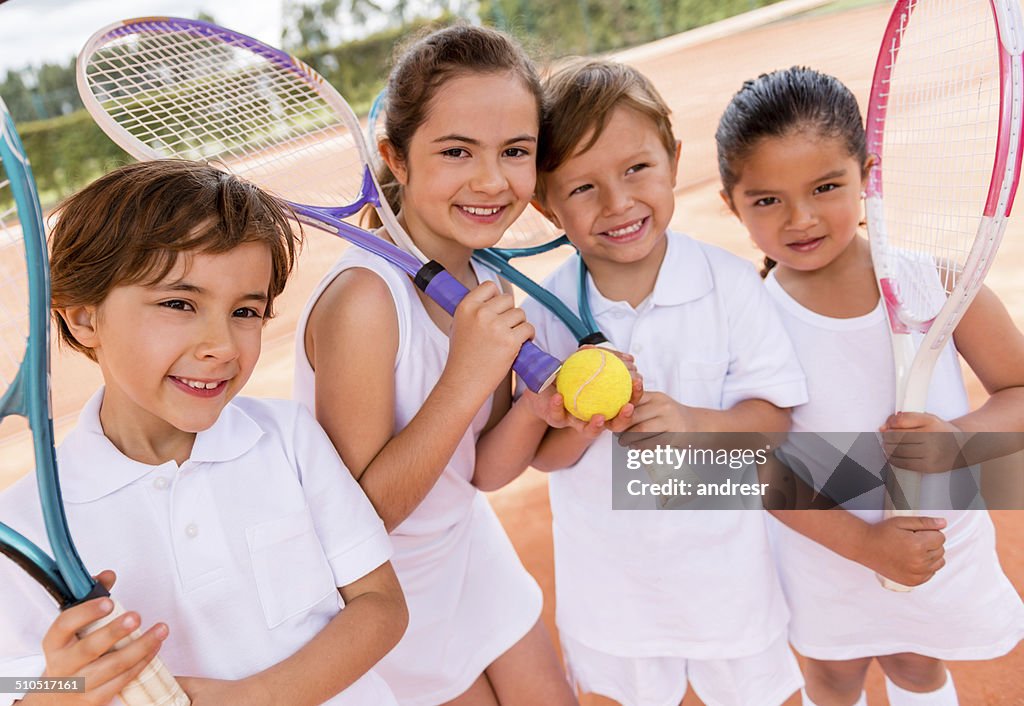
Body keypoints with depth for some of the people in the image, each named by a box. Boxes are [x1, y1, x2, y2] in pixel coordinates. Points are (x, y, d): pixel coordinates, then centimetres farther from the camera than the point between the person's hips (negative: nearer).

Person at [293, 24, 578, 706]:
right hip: (383, 583, -6)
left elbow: (478, 471, -3)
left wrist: (532, 412, -23)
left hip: (468, 542, 6)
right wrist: (466, 380, -34)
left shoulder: (488, 282, -9)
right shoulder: (363, 298, -30)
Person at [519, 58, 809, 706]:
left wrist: (694, 422, -29)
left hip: (725, 570, 0)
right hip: (608, 582, 1)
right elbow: (544, 455, -8)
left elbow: (774, 413, -11)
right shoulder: (547, 311, -13)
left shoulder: (730, 283, -15)